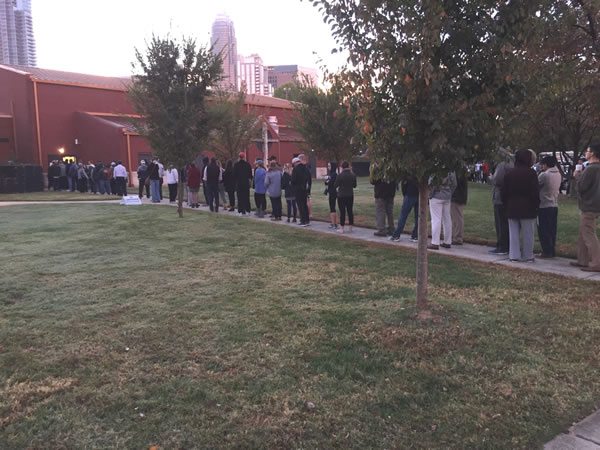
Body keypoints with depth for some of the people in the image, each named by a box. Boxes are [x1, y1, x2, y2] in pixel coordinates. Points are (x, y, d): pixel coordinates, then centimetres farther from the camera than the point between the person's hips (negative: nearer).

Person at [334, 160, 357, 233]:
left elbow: (335, 185, -7)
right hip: (350, 195, 4)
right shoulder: (353, 175, -1)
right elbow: (354, 185, 10)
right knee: (350, 211, 9)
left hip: (341, 196, -4)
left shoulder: (340, 175, -14)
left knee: (342, 212, -1)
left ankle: (342, 228, 2)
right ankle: (350, 228, 14)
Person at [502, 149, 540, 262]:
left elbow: (504, 192, 9)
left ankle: (514, 255, 9)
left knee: (514, 233, 8)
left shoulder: (509, 173, 7)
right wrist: (536, 205, 0)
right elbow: (535, 192, -10)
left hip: (512, 207, 4)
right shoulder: (531, 172, -8)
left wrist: (506, 204, 18)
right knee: (527, 234, 4)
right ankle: (527, 256, 10)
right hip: (527, 208, -4)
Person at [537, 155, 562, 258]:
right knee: (552, 230, 12)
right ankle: (552, 250, 18)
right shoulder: (558, 174, 7)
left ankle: (547, 252, 1)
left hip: (544, 206, -7)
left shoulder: (544, 175, -16)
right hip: (555, 205, 7)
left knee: (543, 230, -1)